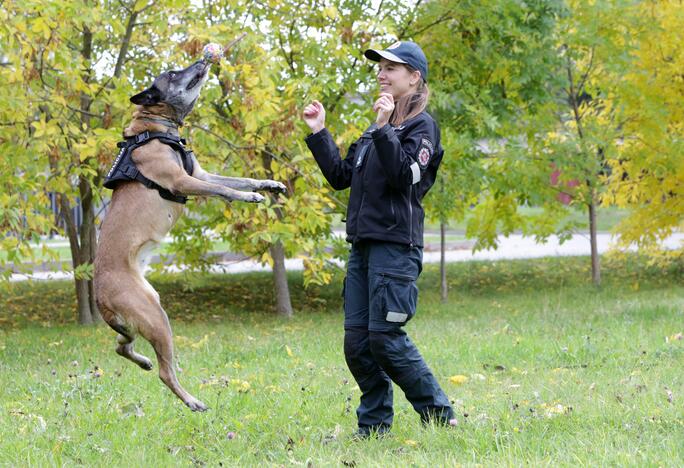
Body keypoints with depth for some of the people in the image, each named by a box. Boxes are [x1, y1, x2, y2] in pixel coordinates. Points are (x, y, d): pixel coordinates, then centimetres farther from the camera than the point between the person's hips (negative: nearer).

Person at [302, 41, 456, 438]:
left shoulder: (421, 125, -3)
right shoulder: (375, 129, 21)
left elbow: (404, 175, -18)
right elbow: (341, 176, 19)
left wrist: (385, 129, -23)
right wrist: (318, 133, 15)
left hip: (396, 245, -8)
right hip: (363, 244, 8)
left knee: (385, 337, -12)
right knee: (357, 341, 4)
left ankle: (439, 415, -1)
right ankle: (374, 426, 12)